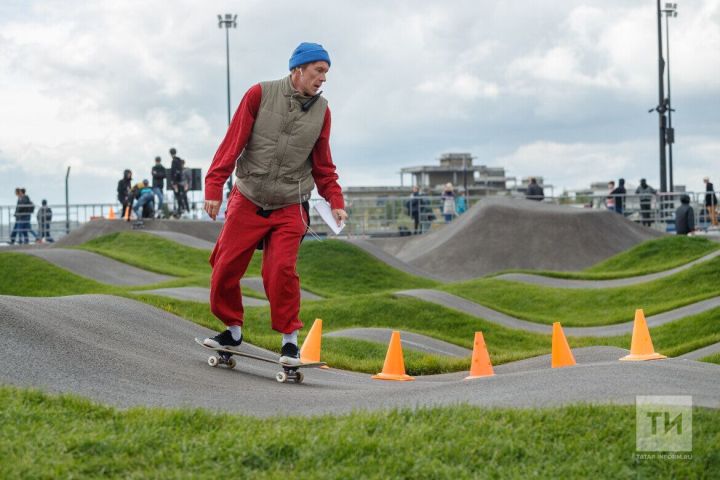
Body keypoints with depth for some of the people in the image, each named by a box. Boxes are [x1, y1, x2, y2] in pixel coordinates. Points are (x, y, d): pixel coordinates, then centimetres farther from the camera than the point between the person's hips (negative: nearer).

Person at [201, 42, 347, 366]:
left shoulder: (321, 110, 3)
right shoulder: (260, 94, -6)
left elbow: (322, 164, 12)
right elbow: (233, 142, -6)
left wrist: (335, 200, 1)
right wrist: (214, 187, -11)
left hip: (289, 208, 0)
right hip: (247, 202, 0)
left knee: (281, 269, -17)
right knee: (225, 268, 1)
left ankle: (289, 338, -1)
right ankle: (233, 331, 22)